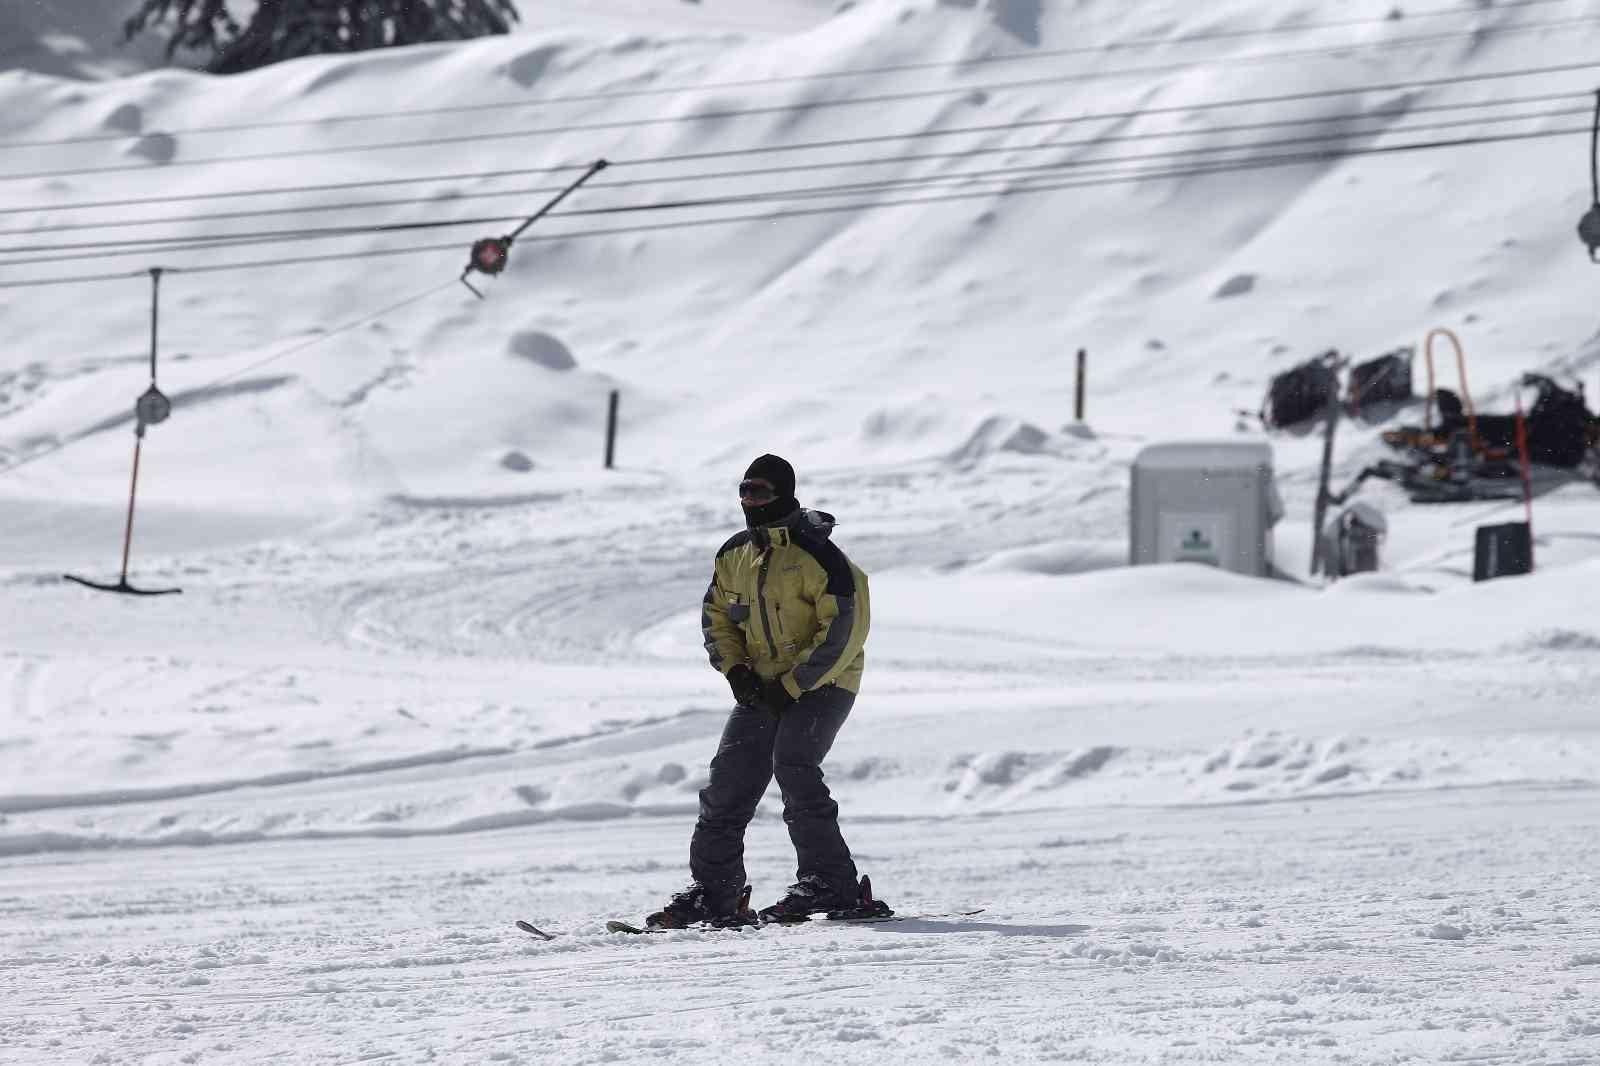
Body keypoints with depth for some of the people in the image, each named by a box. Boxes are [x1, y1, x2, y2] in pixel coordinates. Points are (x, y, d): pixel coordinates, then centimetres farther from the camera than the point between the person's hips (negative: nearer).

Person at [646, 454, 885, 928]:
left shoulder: (817, 555, -16)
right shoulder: (734, 556, 6)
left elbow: (846, 628, -19)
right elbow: (717, 617, 19)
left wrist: (794, 684, -19)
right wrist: (735, 670, 1)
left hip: (822, 682, -7)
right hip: (763, 687, 7)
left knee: (792, 764, -26)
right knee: (729, 778, -1)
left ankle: (831, 883, -23)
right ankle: (713, 892, 6)